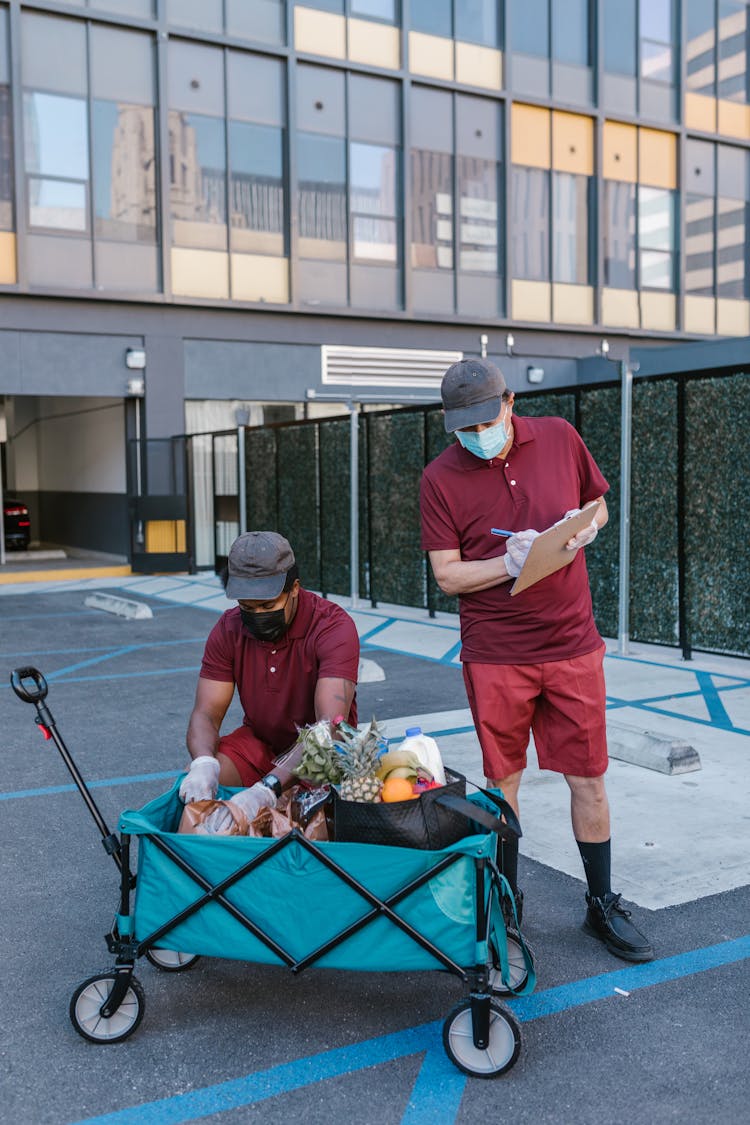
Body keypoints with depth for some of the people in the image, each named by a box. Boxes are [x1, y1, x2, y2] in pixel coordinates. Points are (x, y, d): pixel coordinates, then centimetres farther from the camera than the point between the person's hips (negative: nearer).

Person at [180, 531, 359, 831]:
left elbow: (331, 725, -36)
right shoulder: (228, 629, -8)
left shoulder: (333, 626, -25)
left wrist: (266, 789, -50)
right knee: (195, 783, -23)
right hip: (258, 741, 4)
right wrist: (204, 764, -37)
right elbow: (206, 713, -11)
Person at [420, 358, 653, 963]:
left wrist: (581, 529, -7)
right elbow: (448, 574, -5)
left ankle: (603, 905, 25)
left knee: (588, 779, 7)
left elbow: (598, 505, 15)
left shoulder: (560, 437, 1)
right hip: (496, 656, -1)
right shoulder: (441, 478, -5)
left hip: (573, 645, 2)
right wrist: (511, 562, -20)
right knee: (503, 782, 9)